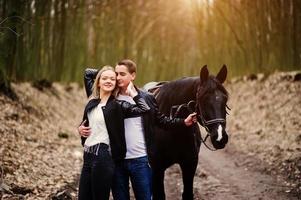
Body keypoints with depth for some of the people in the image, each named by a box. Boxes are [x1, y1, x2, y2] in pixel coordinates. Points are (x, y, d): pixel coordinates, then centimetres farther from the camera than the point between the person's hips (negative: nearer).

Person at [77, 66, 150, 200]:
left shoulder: (118, 105, -4)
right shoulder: (91, 103, 13)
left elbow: (144, 108, -16)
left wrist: (132, 91, -8)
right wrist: (81, 130, 9)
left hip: (103, 156, -6)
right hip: (88, 155, 6)